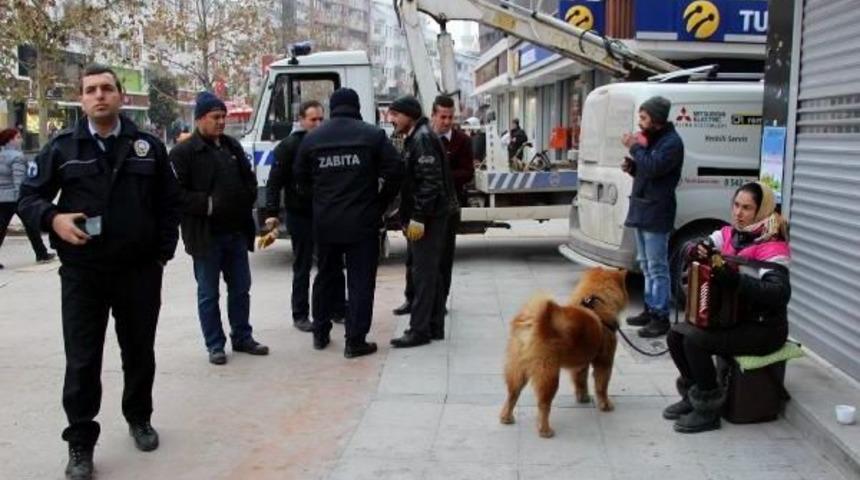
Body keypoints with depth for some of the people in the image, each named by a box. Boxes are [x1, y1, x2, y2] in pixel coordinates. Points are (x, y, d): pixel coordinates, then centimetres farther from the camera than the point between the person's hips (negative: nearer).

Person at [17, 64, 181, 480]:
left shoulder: (148, 147, 5)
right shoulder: (62, 147, 1)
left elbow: (169, 204, 9)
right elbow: (28, 198, 4)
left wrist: (162, 255, 3)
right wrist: (53, 218, -17)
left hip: (140, 271, 1)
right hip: (82, 274, -1)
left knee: (139, 352, 15)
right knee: (82, 362, 2)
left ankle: (139, 419, 36)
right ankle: (80, 444, 14)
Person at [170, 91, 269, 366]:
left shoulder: (232, 146, 12)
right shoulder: (183, 152, -8)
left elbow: (249, 179, 20)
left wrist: (247, 199, 2)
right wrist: (207, 204, -21)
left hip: (236, 232, 6)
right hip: (206, 235, -6)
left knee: (241, 288, 13)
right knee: (208, 293, 5)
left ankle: (242, 337, 27)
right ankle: (215, 345, 15)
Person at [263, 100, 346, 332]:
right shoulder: (289, 146, -6)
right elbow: (274, 182, -8)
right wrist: (272, 213, -16)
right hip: (300, 215, -4)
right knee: (302, 267, 5)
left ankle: (339, 310, 23)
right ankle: (300, 315, 14)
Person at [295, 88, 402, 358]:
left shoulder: (312, 139, 5)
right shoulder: (372, 135, -4)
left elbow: (301, 179, 8)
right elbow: (394, 171, -9)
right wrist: (380, 204, 2)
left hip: (324, 222, 4)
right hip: (362, 222, -3)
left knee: (325, 277, 19)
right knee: (360, 281, 2)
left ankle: (320, 334, 28)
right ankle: (355, 341, 2)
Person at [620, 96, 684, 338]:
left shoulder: (672, 142, -12)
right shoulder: (651, 140, 17)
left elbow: (653, 168, -25)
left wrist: (634, 147, -14)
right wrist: (631, 167, 5)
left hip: (656, 213, -10)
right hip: (642, 210, 10)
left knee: (657, 267, -8)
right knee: (646, 265, 15)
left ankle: (661, 317, -4)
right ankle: (650, 310, 23)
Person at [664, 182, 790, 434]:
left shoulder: (772, 246, -19)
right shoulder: (729, 234, 4)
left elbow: (780, 293, -32)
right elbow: (693, 250, 4)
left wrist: (736, 280, -43)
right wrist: (697, 250, -21)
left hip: (763, 328, -8)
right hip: (732, 318, 8)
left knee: (695, 341, -23)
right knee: (676, 335, -3)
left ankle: (708, 410, -8)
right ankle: (692, 395, 15)